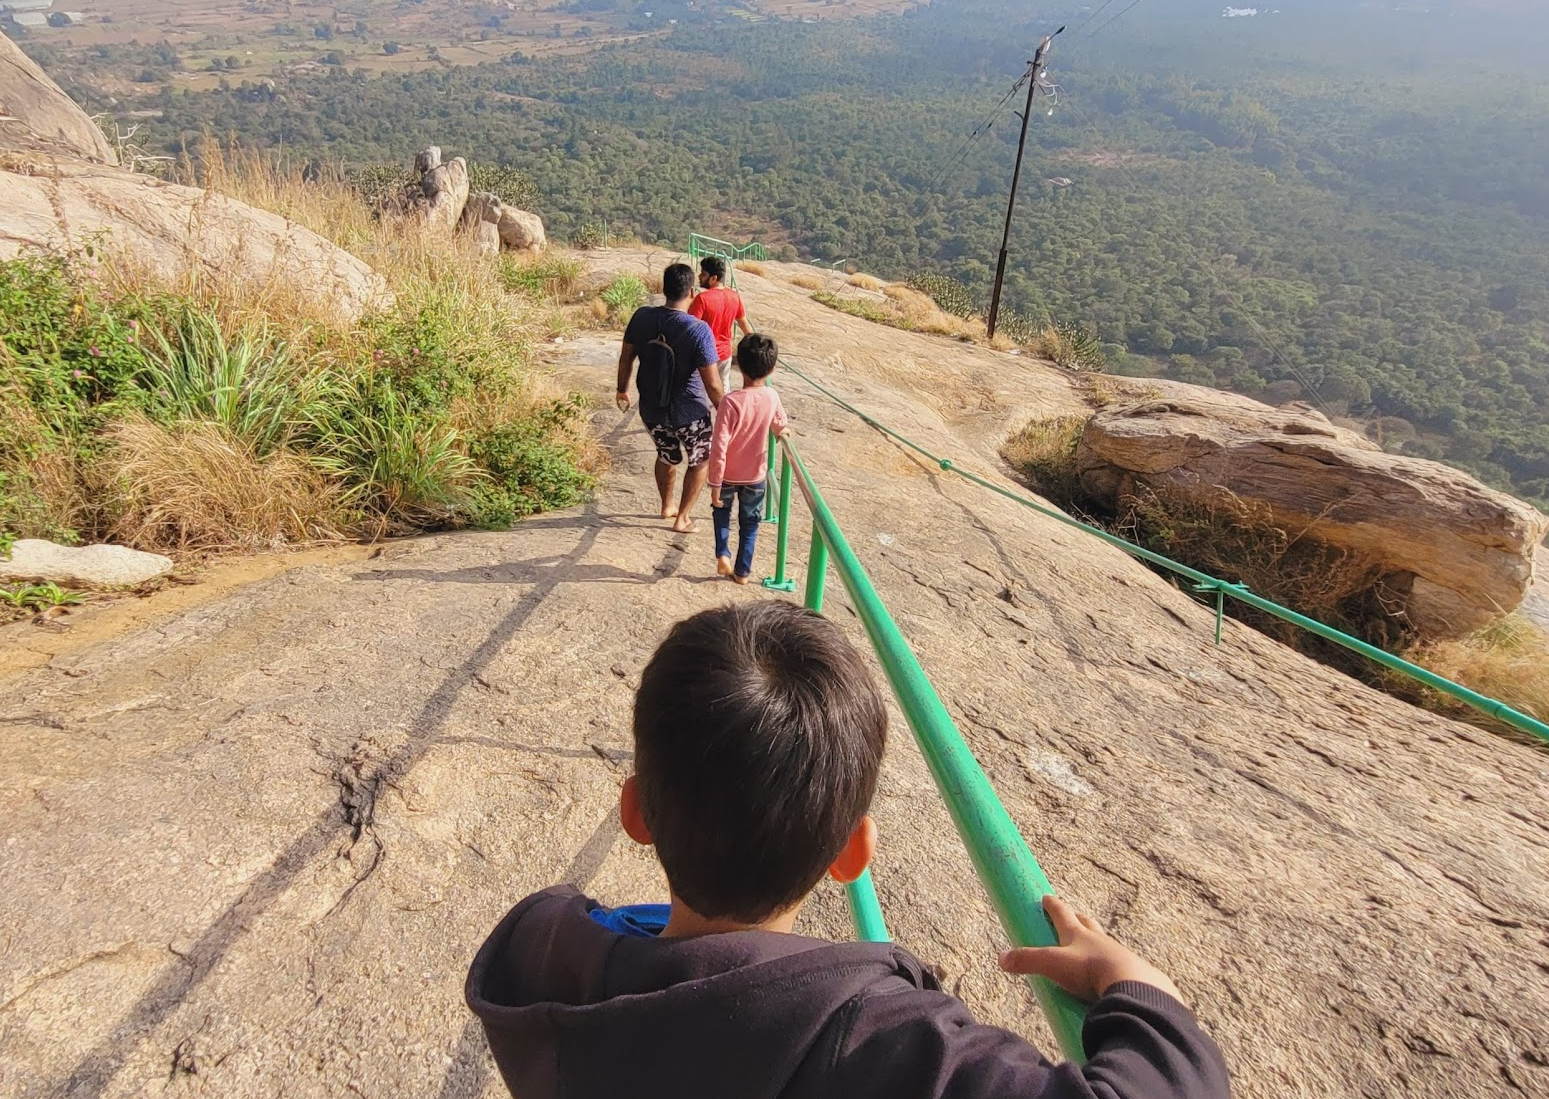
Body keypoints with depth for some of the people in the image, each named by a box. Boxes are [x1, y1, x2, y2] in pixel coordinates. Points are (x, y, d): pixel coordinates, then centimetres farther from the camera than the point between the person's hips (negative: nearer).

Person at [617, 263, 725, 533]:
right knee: (700, 460, 22)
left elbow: (626, 357, 3)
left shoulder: (642, 317, -10)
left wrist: (622, 390, 20)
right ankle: (682, 518, 25)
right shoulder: (698, 330, -24)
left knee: (667, 456, 31)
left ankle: (667, 505, 49)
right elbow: (712, 384, -22)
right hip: (690, 414, -4)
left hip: (651, 411, 5)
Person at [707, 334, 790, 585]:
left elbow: (719, 448, -24)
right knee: (749, 524, 20)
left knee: (722, 509, 27)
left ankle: (722, 554, 12)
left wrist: (715, 485, -15)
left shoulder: (731, 401, -26)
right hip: (755, 476, 2)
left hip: (728, 475, -2)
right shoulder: (772, 398, -14)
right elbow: (782, 427, 5)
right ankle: (742, 571, 28)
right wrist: (784, 430, 29)